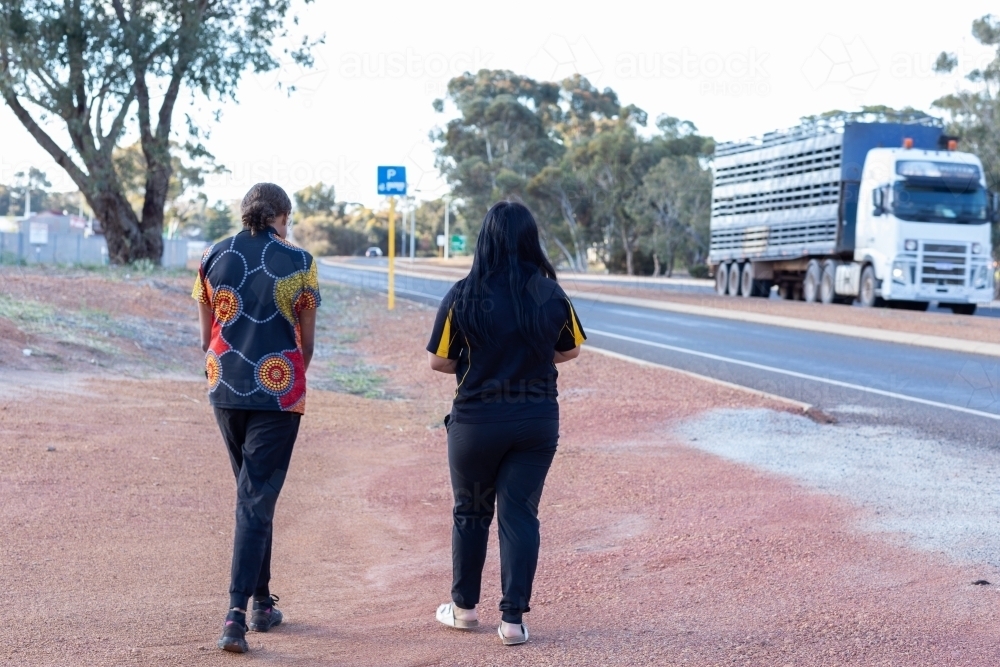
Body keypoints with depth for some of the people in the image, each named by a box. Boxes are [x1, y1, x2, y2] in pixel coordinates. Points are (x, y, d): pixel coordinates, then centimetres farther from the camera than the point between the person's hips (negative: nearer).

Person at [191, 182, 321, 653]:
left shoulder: (213, 259, 3)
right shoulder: (298, 263, -5)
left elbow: (206, 337, 9)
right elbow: (307, 341, 2)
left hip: (225, 390, 4)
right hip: (279, 393, -4)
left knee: (252, 492, 19)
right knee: (256, 500, -2)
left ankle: (262, 601, 25)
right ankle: (237, 612, -13)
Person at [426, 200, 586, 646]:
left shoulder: (463, 296, -12)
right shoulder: (552, 296, -6)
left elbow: (439, 361, -6)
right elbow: (570, 350, 10)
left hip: (476, 420, -1)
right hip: (538, 420, 1)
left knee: (471, 512, 16)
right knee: (520, 515, 7)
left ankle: (464, 607, 29)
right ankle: (513, 618, 4)